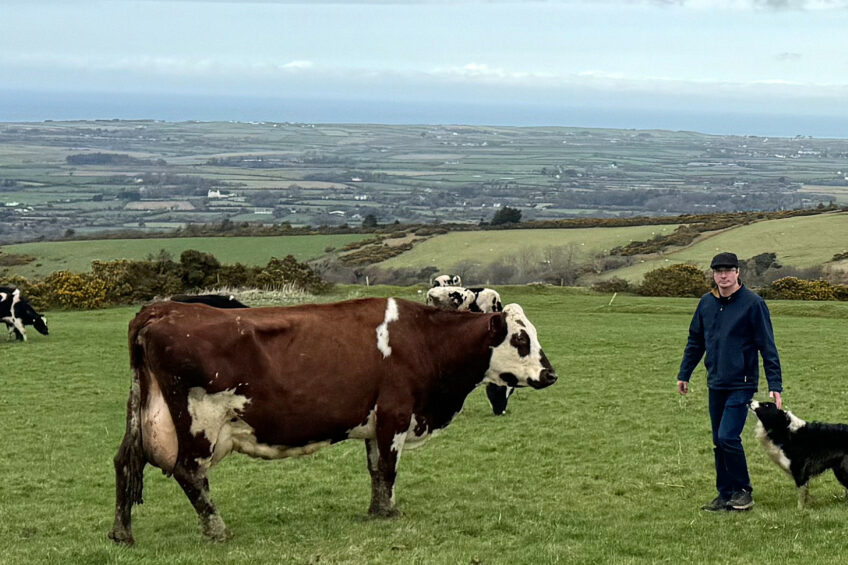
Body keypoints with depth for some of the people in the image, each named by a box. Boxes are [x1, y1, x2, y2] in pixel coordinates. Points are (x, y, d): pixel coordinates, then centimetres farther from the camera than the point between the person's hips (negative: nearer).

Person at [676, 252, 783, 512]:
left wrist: (775, 386, -11)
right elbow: (695, 341, 19)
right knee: (718, 442, 9)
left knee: (728, 437, -14)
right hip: (716, 384, 6)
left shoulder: (753, 303, -9)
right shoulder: (706, 303, 7)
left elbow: (767, 347, -8)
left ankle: (743, 491, 1)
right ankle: (725, 495, 18)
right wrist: (684, 374, 19)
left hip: (742, 384, -6)